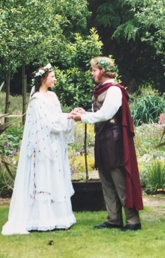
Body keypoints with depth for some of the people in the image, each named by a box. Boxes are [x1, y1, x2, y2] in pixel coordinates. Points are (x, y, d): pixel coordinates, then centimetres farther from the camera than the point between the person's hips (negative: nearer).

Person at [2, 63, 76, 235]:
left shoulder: (52, 96, 14)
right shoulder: (37, 99, -12)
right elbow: (49, 122, -16)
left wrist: (72, 115, 1)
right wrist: (69, 116, -10)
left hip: (55, 147, 9)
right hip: (44, 147, -9)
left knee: (56, 180, 9)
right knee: (44, 179, -6)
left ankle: (57, 217, 13)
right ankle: (42, 219, -2)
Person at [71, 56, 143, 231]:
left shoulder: (114, 90, -12)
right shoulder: (100, 90, 15)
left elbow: (105, 114, -18)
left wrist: (83, 118, -11)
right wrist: (85, 113, -1)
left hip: (114, 139, -9)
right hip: (102, 139, 9)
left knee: (120, 180, -8)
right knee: (106, 182, 10)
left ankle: (133, 220, -5)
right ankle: (113, 219, 15)